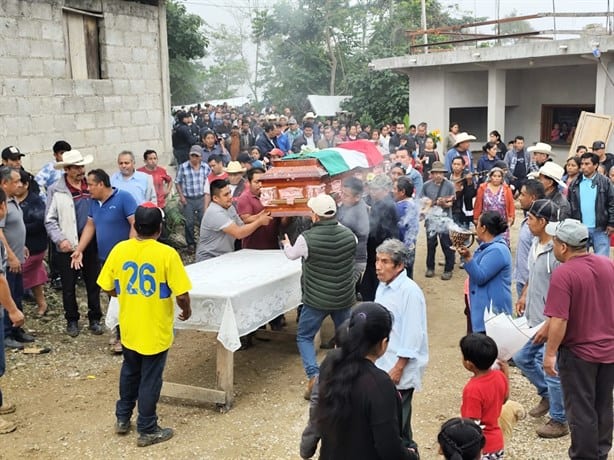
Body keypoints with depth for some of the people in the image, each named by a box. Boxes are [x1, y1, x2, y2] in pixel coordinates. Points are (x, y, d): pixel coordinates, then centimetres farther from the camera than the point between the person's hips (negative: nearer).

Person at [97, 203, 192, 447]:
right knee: (150, 379, 9)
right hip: (155, 330, -4)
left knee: (129, 372, 25)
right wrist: (186, 310, 2)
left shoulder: (119, 250, -7)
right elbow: (181, 294, -19)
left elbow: (108, 288, 2)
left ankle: (122, 418, 38)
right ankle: (147, 430, 21)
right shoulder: (167, 254, -20)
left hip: (129, 327, 5)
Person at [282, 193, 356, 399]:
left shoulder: (306, 238, -19)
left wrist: (286, 245, 28)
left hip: (316, 300, -3)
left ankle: (314, 376, -3)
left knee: (304, 336, 13)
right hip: (344, 298, 3)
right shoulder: (349, 235, -10)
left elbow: (292, 255, 3)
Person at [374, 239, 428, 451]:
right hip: (382, 362, 8)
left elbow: (413, 335, -20)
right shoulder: (383, 286, 6)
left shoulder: (410, 292, -19)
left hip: (400, 368, -8)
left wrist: (398, 369, -18)